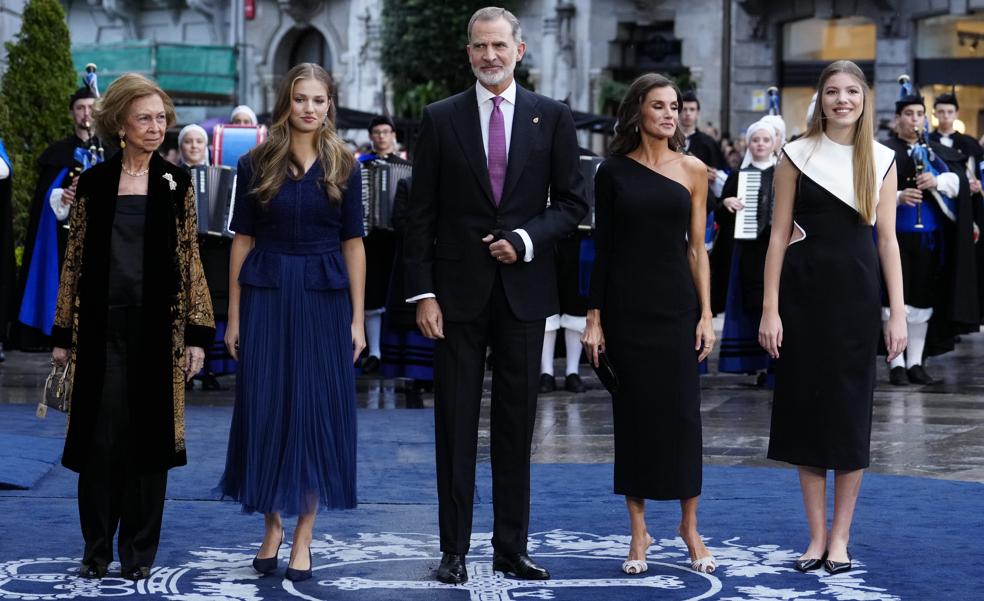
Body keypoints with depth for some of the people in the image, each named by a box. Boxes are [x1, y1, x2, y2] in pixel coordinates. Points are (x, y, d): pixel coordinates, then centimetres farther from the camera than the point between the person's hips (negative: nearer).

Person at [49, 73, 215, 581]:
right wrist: (63, 334, 4)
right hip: (102, 325, 0)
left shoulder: (175, 184, 4)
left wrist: (196, 333, -1)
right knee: (100, 436, 0)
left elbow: (190, 259, 4)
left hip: (157, 326, 0)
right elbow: (75, 259, 6)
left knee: (150, 435, 3)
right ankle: (96, 549, 12)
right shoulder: (93, 182, 4)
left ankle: (139, 551, 12)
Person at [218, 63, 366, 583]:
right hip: (266, 296, 0)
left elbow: (353, 243, 3)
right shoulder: (255, 165, 2)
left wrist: (357, 319, -1)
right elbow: (242, 241, 3)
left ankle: (303, 536, 9)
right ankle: (272, 525, 16)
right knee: (265, 409, 2)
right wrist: (234, 316, 1)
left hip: (324, 299, 0)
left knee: (316, 411, 1)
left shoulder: (343, 167, 3)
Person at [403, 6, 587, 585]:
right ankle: (454, 551, 8)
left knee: (517, 425, 6)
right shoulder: (441, 119, 2)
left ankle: (512, 547, 14)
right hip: (459, 291, -1)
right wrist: (423, 292, -6)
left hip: (523, 288, 1)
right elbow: (421, 214, 1)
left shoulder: (552, 117, 4)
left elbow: (573, 203, 5)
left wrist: (527, 239, -12)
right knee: (455, 424, 3)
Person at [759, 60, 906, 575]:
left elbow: (887, 240, 3)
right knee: (807, 406, 3)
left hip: (856, 295, 1)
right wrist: (770, 309, -6)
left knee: (850, 411, 4)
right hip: (804, 291, -1)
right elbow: (779, 235, 0)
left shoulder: (881, 160, 4)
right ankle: (816, 535, 12)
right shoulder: (797, 156, 1)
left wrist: (897, 314, -3)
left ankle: (840, 536, 12)